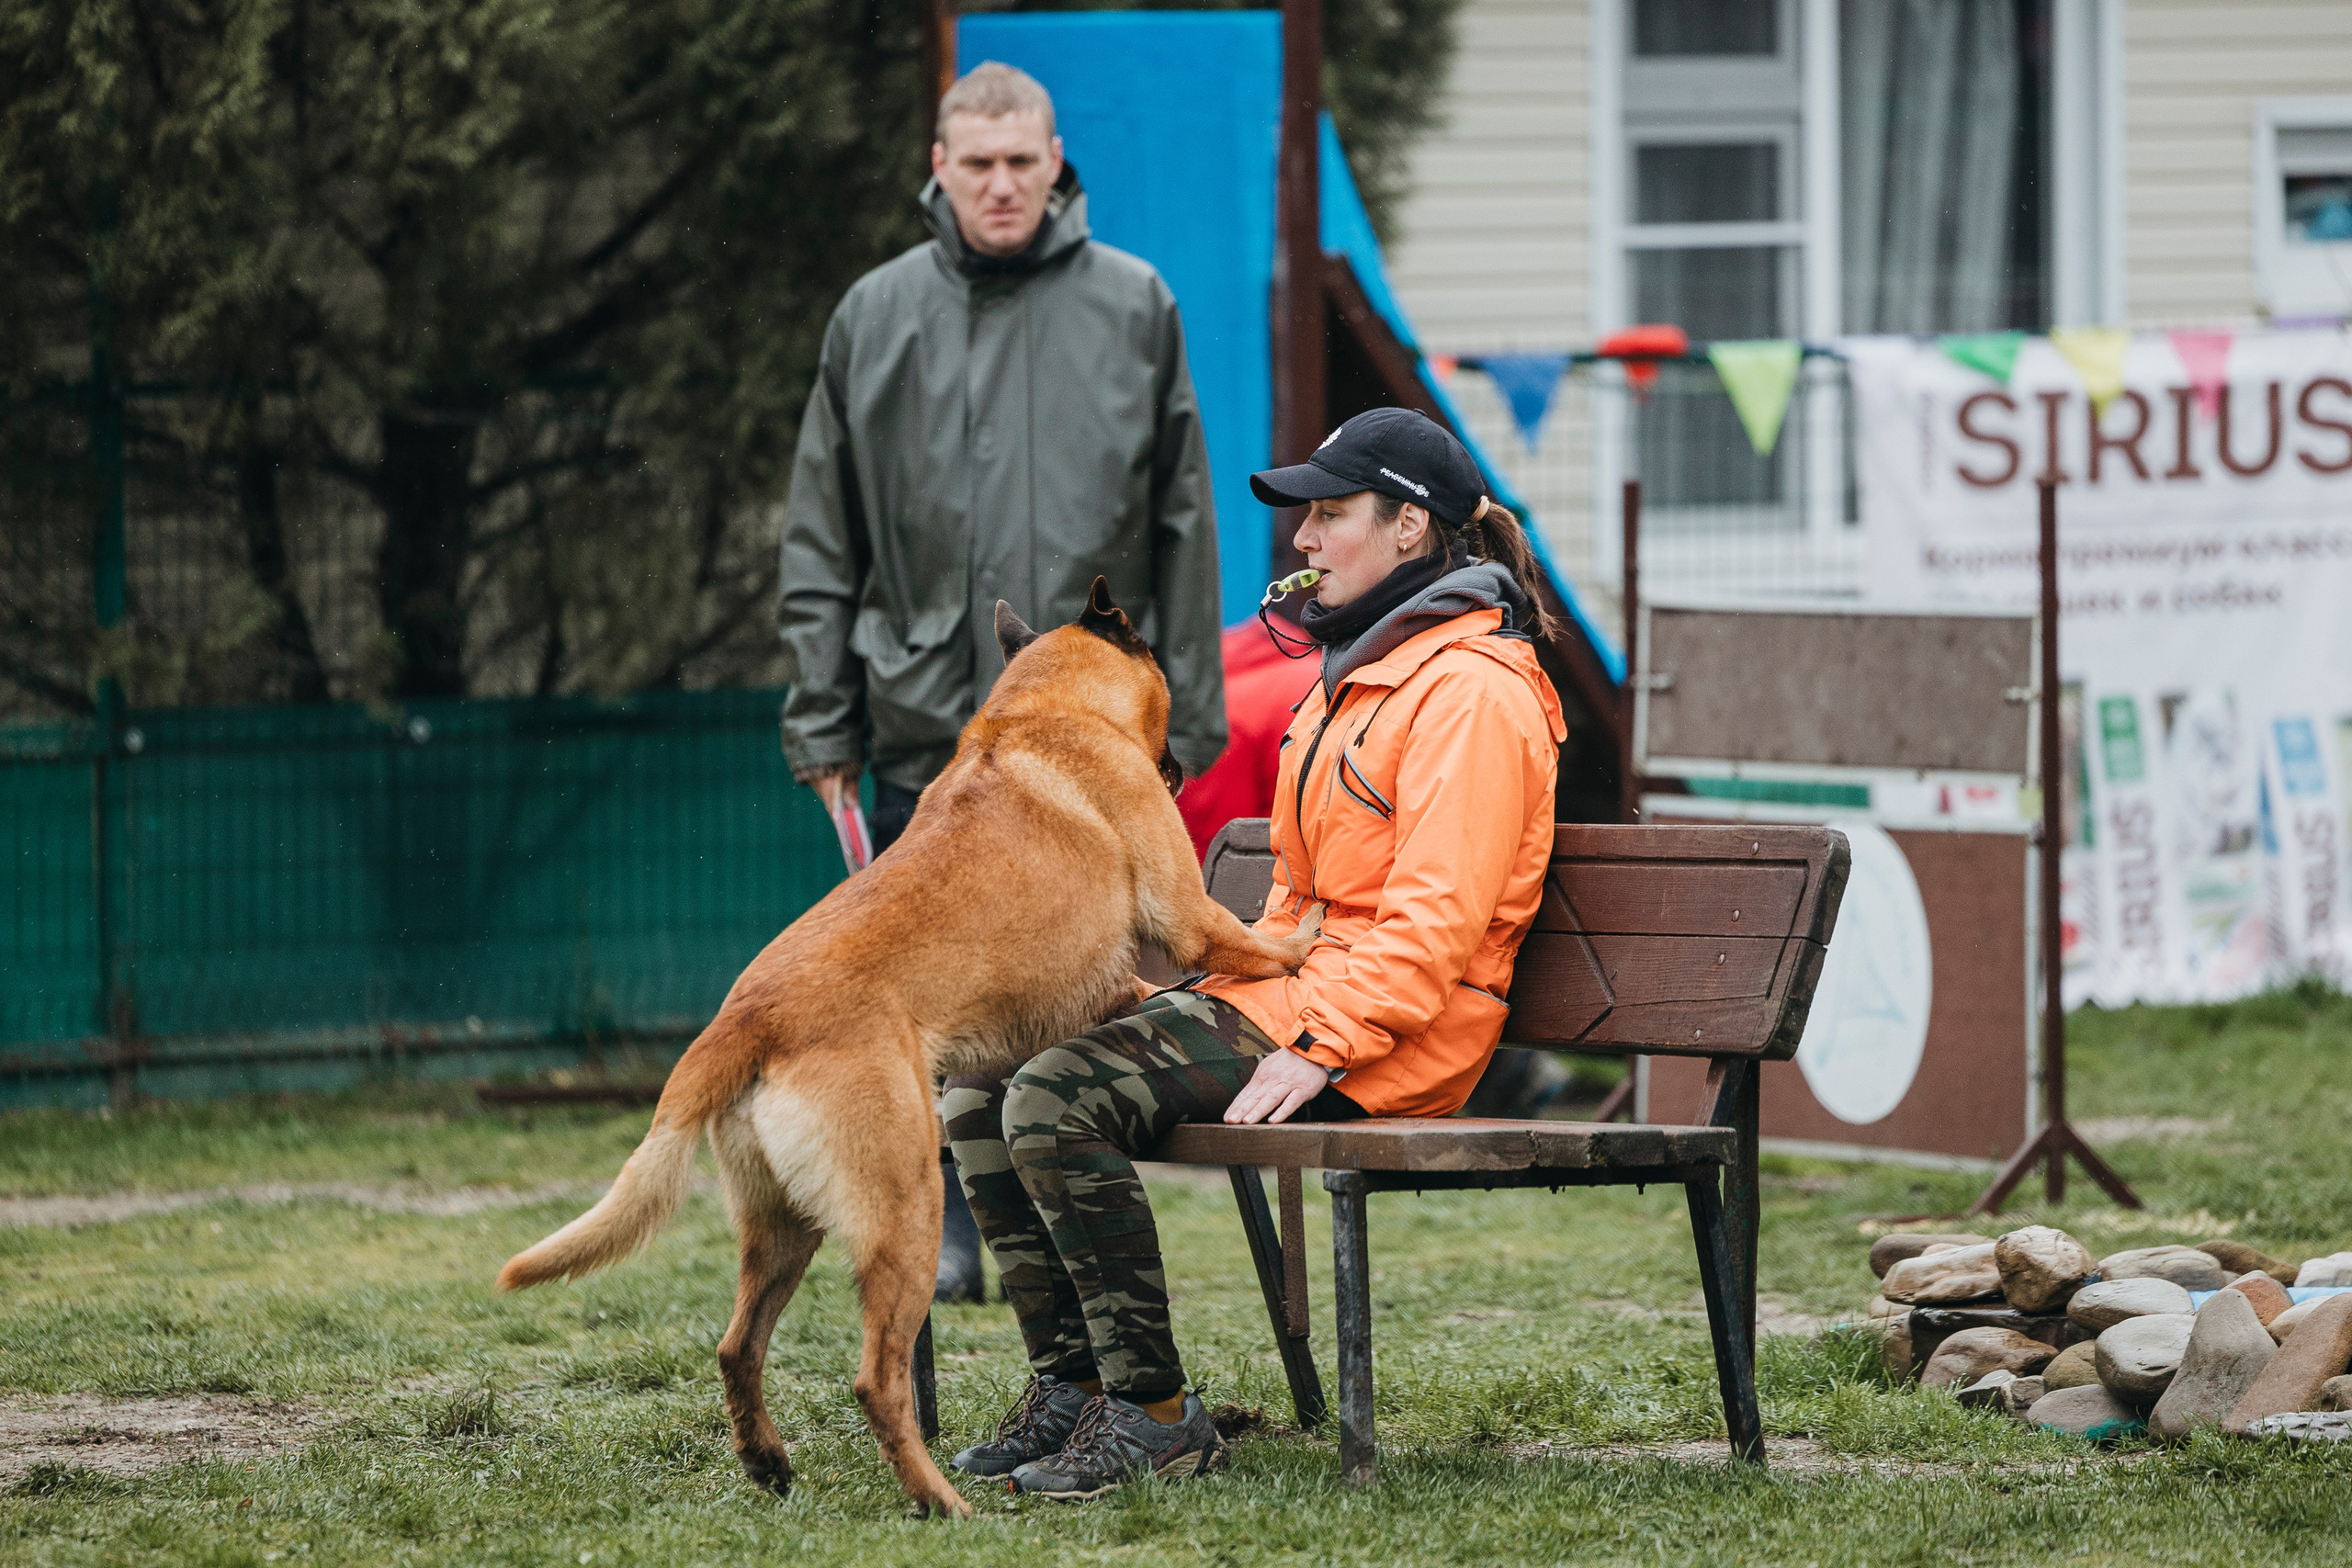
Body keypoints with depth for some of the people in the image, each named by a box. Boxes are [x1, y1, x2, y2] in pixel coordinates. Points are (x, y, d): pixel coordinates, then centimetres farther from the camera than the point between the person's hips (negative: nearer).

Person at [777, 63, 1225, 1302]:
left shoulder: (1133, 309, 6)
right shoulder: (877, 318, 7)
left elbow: (1183, 526, 7)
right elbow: (822, 546, 9)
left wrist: (1183, 712, 2)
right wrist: (821, 724, 2)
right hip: (928, 725, 1)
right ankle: (948, 1229, 10)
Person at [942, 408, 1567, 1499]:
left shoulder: (1470, 690, -12)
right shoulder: (1358, 665, 21)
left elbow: (1434, 916, -21)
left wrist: (1319, 1046, -27)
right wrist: (1235, 980, 12)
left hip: (1385, 1041, -10)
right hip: (1278, 988, 10)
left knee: (1058, 1099, -26)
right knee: (979, 1088, -1)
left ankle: (1153, 1414, -20)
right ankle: (1068, 1386, 1)